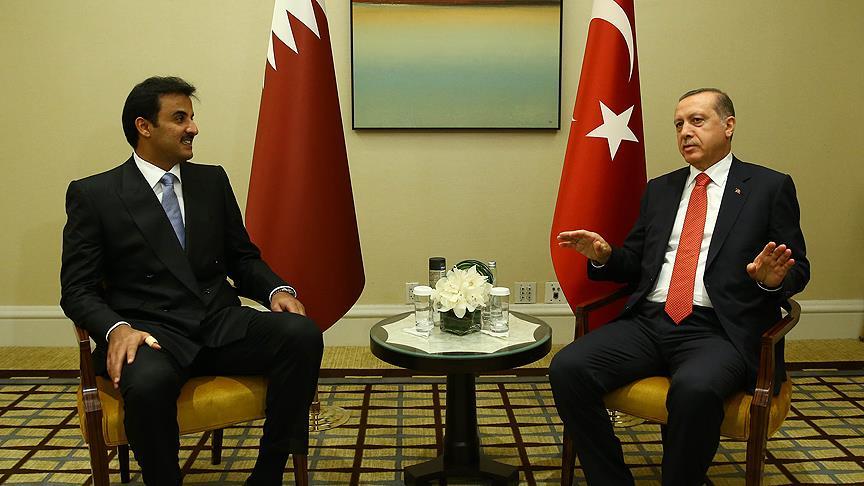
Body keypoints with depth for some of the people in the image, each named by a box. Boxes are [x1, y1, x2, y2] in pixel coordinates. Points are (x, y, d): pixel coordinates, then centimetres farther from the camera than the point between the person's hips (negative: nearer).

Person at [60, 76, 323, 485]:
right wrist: (117, 329, -21)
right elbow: (77, 289, 1)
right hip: (152, 332, -3)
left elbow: (243, 258, 18)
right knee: (147, 382, -38)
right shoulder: (93, 194, 4)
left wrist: (277, 290, -4)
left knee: (302, 334, -25)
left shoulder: (213, 180, 15)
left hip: (222, 325, 4)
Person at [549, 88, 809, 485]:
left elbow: (798, 271, 7)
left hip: (719, 331, -4)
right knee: (567, 368, -20)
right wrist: (603, 256, 0)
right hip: (648, 322, 5)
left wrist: (773, 280, -17)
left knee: (694, 389, -37)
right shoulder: (659, 189, 21)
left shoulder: (770, 187, 8)